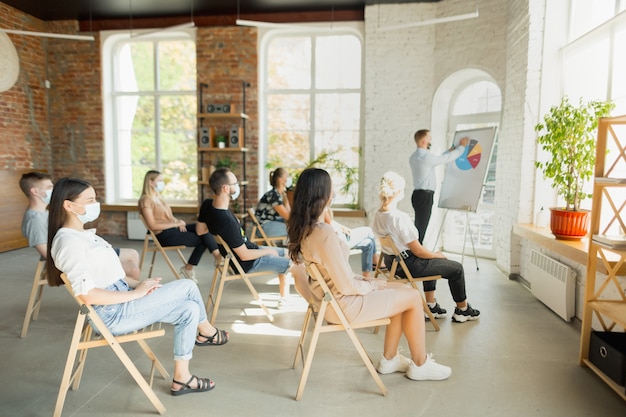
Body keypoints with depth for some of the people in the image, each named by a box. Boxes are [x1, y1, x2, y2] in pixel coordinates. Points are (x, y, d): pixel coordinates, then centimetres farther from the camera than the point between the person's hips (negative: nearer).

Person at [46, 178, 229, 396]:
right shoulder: (68, 241, -18)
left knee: (189, 310, -1)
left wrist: (138, 284, 1)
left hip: (121, 303, 9)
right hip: (111, 314, -9)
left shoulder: (84, 235, 13)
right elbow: (87, 295, -25)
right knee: (187, 286, -10)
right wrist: (136, 293, -19)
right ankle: (206, 332, 14)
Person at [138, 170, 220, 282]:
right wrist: (176, 224, -17)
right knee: (203, 240, -15)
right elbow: (153, 226, -18)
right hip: (164, 235, -8)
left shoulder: (158, 197, 19)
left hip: (173, 229, 8)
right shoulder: (146, 200, -9)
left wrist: (179, 222, -2)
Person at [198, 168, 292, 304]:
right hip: (247, 263, -9)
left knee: (285, 253, 19)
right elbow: (245, 256, -27)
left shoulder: (207, 204, -10)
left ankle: (284, 298, 28)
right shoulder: (227, 221, -37)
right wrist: (268, 251, -11)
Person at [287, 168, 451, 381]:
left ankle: (389, 359, 27)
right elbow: (346, 286, -25)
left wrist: (363, 280, 7)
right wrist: (372, 285, -6)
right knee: (413, 298, 4)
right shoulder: (324, 233, -30)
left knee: (404, 290, 17)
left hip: (329, 295, 9)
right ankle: (420, 365, 23)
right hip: (343, 303, -9)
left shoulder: (301, 227, 0)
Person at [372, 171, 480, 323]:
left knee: (432, 260, 34)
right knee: (456, 268, 10)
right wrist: (437, 255, -2)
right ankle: (462, 310, 31)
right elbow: (418, 251, -23)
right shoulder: (400, 217, -29)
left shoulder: (377, 215, -3)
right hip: (408, 266, -9)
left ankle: (431, 306, 38)